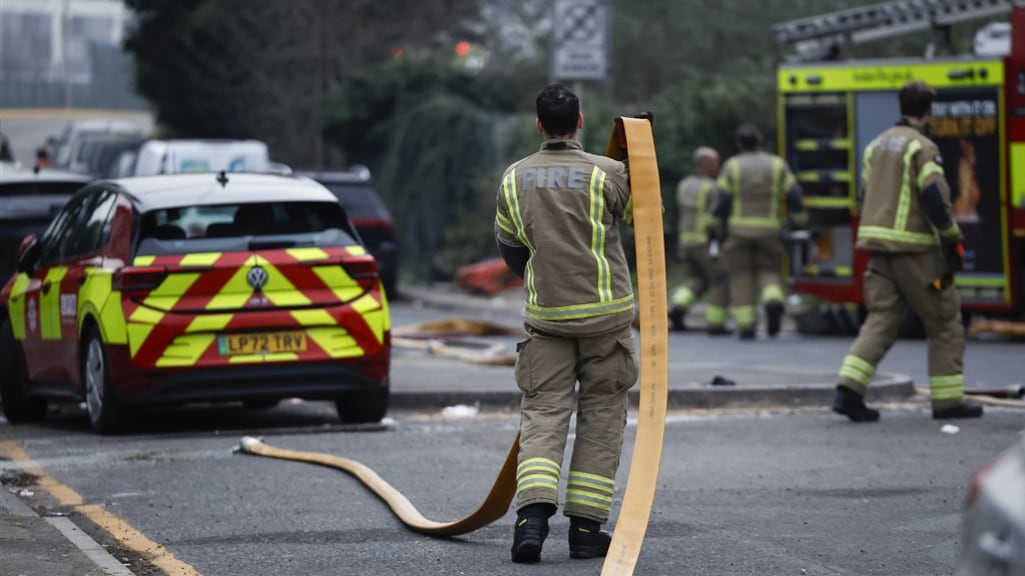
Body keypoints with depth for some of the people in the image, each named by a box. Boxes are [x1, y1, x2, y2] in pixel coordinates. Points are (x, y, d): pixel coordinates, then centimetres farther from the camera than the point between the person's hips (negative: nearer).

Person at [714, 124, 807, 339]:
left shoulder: (732, 166, -1)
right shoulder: (777, 165, 3)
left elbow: (722, 201, -5)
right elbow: (794, 195, -1)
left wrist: (721, 226, 10)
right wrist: (799, 218, 16)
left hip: (739, 230, -1)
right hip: (769, 230, 1)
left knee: (741, 277, 7)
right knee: (768, 271, 12)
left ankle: (746, 327, 2)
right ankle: (773, 301, -19)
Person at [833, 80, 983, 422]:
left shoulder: (877, 145, 14)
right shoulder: (922, 147, -10)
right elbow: (935, 197, -19)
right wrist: (952, 240, -10)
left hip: (878, 243, 7)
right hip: (914, 247, -7)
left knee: (880, 320, 5)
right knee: (945, 322, 6)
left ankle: (849, 390, -12)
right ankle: (948, 400, 8)